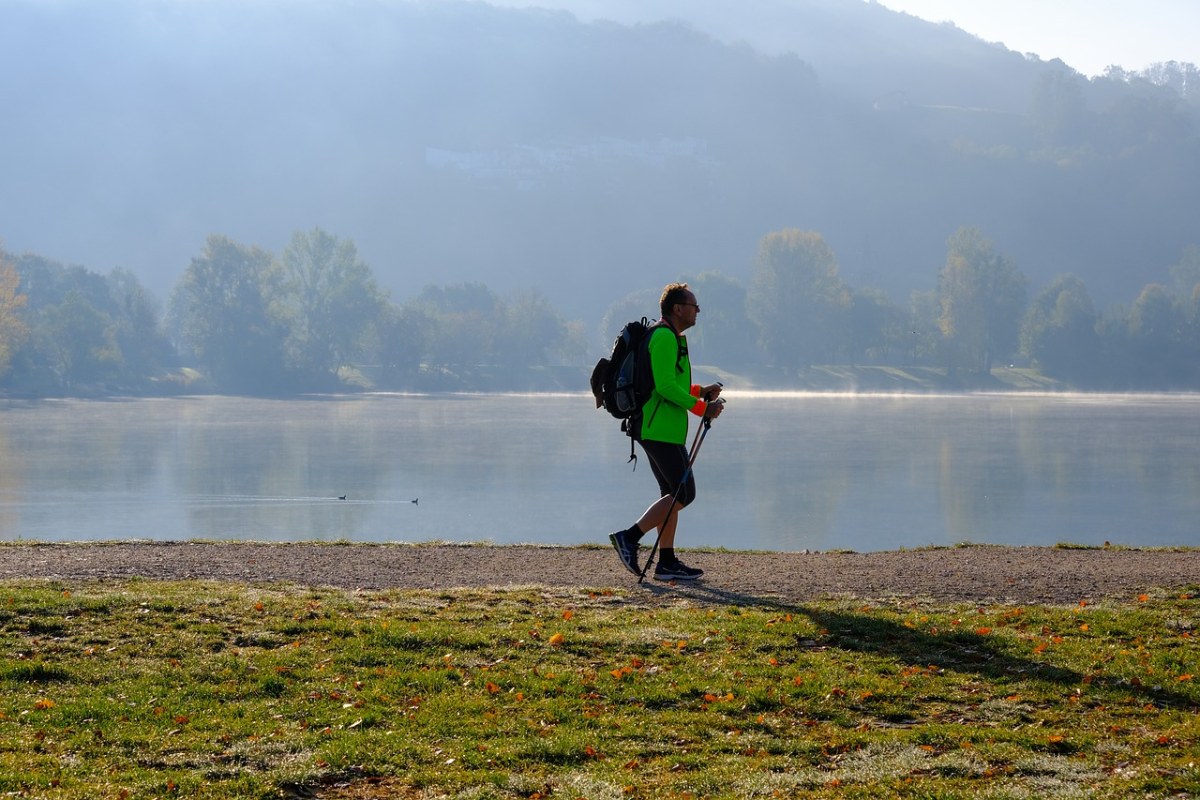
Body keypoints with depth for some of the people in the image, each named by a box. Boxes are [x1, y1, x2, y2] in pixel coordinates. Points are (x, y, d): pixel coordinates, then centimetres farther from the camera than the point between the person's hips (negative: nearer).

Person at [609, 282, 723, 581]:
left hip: (657, 429, 11)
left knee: (673, 494, 11)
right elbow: (665, 386, -22)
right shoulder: (665, 337, -14)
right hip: (661, 430, -11)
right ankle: (629, 537, -8)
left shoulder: (669, 337, 21)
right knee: (683, 494, -10)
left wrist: (700, 391, 17)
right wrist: (702, 407, -17)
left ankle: (667, 562, 11)